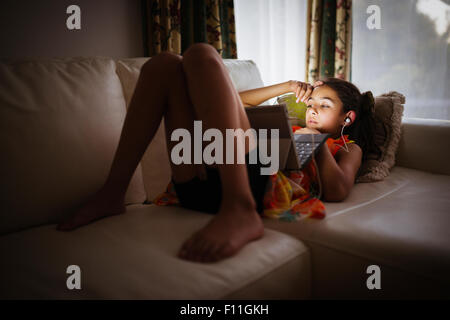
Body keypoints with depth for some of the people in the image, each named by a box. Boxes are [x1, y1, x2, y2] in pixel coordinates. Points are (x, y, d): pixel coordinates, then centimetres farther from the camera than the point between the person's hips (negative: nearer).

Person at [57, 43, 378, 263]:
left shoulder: (348, 148, 25)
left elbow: (337, 191, 2)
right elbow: (238, 101, 41)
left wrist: (318, 140, 11)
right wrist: (289, 87, 34)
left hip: (252, 181, -6)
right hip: (199, 183, 6)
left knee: (200, 54, -16)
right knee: (165, 63, 3)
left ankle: (240, 212, -34)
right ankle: (113, 194, -9)